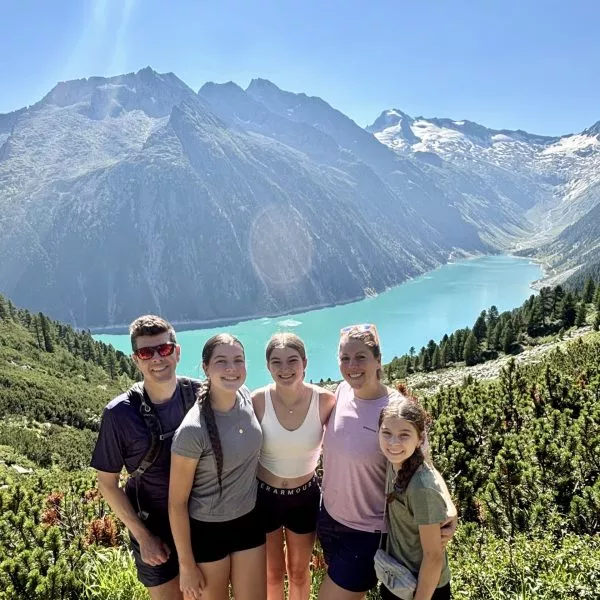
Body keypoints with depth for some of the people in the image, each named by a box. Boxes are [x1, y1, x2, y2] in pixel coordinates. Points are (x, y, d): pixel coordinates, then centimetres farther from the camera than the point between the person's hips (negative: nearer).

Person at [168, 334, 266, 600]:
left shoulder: (246, 398, -12)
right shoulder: (193, 430, -27)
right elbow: (177, 502, -15)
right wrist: (186, 565, -9)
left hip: (248, 521, 5)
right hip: (207, 530, -4)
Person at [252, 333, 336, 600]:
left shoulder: (325, 401, -20)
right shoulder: (257, 401, -22)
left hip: (305, 496, 1)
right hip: (264, 496, -1)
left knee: (299, 572, 24)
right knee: (272, 573, 22)